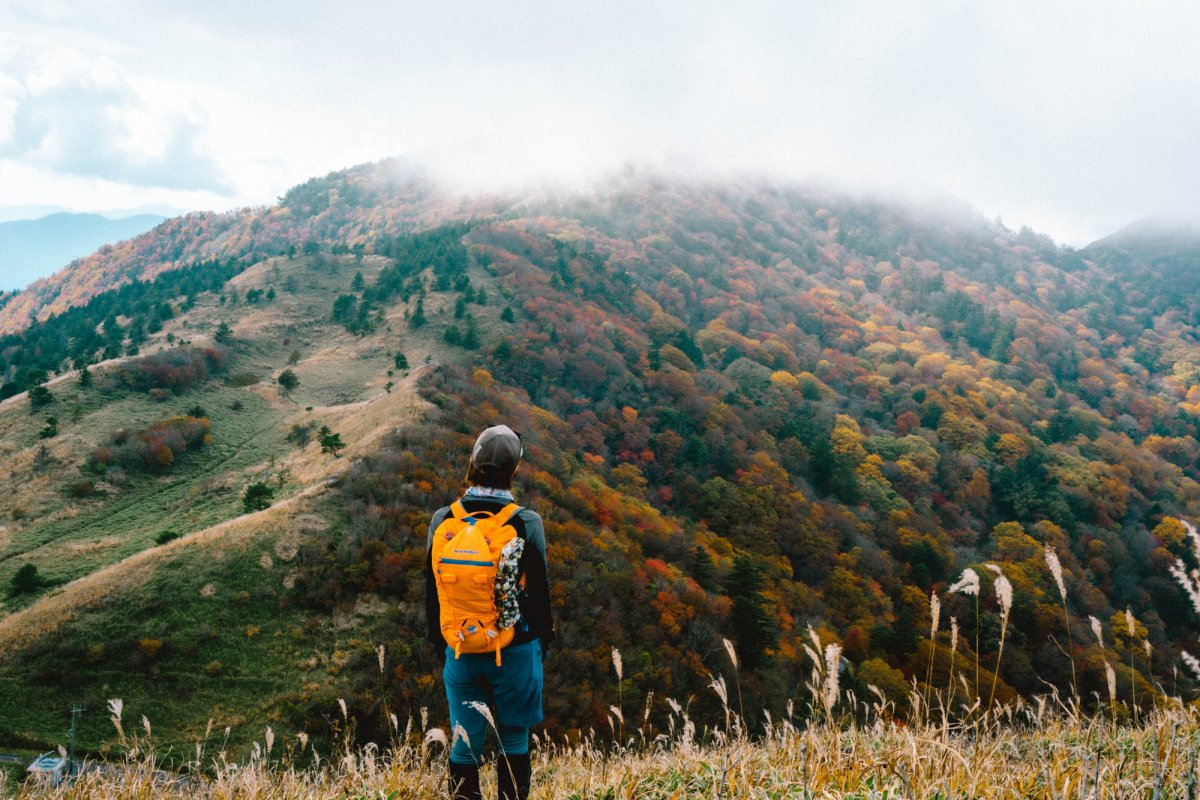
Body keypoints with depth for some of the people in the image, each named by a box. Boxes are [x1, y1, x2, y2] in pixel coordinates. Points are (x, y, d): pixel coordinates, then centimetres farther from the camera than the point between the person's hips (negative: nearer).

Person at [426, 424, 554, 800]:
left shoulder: (443, 520, -5)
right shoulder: (526, 523, -13)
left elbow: (432, 591, 4)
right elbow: (539, 590, -5)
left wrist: (439, 644, 16)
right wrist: (543, 642, 9)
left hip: (460, 652, 2)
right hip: (515, 652, -2)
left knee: (464, 746, 12)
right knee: (513, 742, 12)